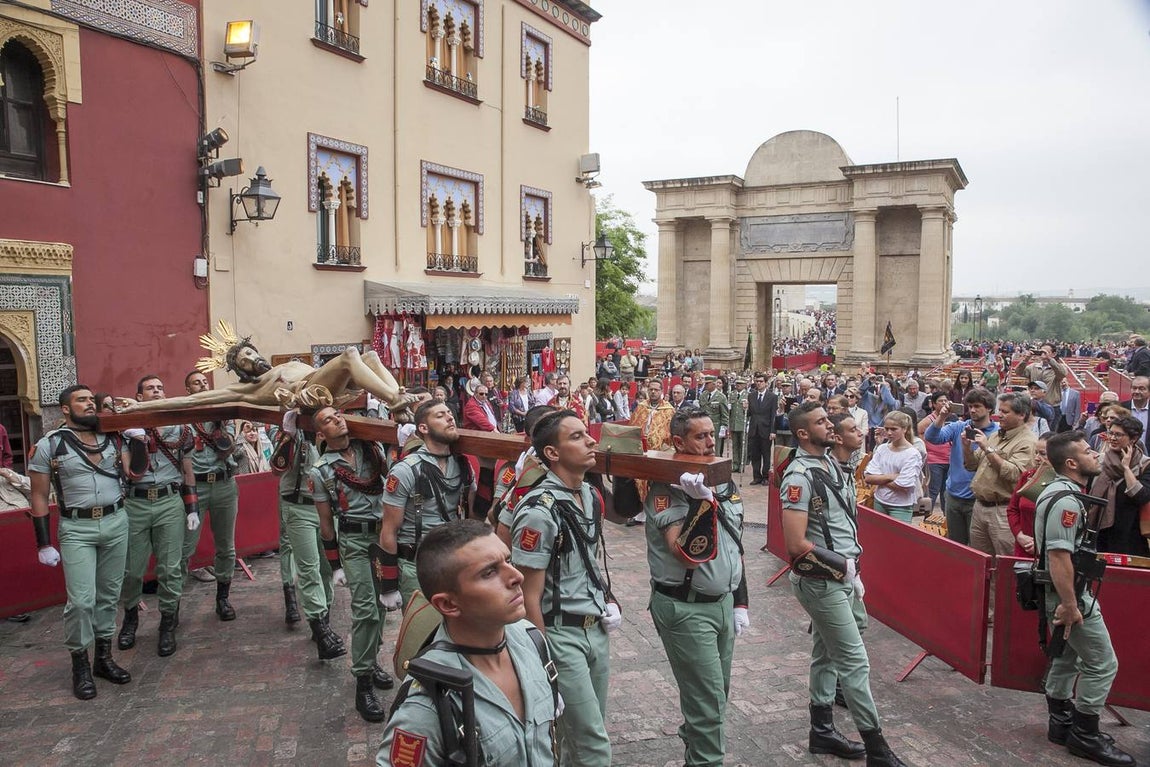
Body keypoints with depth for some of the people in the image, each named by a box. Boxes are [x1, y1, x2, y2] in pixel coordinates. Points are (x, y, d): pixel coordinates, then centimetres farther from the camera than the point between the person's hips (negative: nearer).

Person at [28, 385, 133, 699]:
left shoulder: (112, 438, 7)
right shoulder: (49, 445, -3)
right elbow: (39, 497, -1)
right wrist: (44, 544, -3)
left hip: (117, 522, 4)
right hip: (76, 528, -4)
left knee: (109, 594, 11)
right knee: (81, 600, -7)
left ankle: (104, 657, 23)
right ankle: (80, 664, 10)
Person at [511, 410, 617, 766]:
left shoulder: (591, 496, 4)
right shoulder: (539, 511, -21)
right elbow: (529, 596, -16)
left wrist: (609, 603, 7)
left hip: (596, 630, 7)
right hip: (561, 635, -7)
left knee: (580, 733, 17)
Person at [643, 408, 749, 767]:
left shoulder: (726, 483, 7)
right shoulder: (667, 489, -17)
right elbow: (687, 555, -25)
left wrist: (739, 602, 14)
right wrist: (702, 501, -33)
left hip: (723, 602, 7)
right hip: (685, 607, -7)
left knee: (715, 693, 19)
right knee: (709, 701, -2)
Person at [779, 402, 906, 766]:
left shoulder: (830, 464, 7)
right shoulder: (800, 476, -21)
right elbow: (797, 544, -25)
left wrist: (853, 571, 12)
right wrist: (842, 565, -15)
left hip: (841, 578, 9)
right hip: (821, 582, -9)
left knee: (827, 654, 18)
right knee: (855, 662, -1)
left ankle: (822, 732, 32)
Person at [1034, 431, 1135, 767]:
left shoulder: (1057, 491, 9)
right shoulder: (1066, 501, -24)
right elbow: (1059, 557, -29)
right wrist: (1070, 606, -26)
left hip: (1058, 591, 10)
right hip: (1069, 593, -10)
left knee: (1066, 657, 19)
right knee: (1102, 664, 0)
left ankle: (1061, 724, 31)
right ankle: (1085, 736, 11)